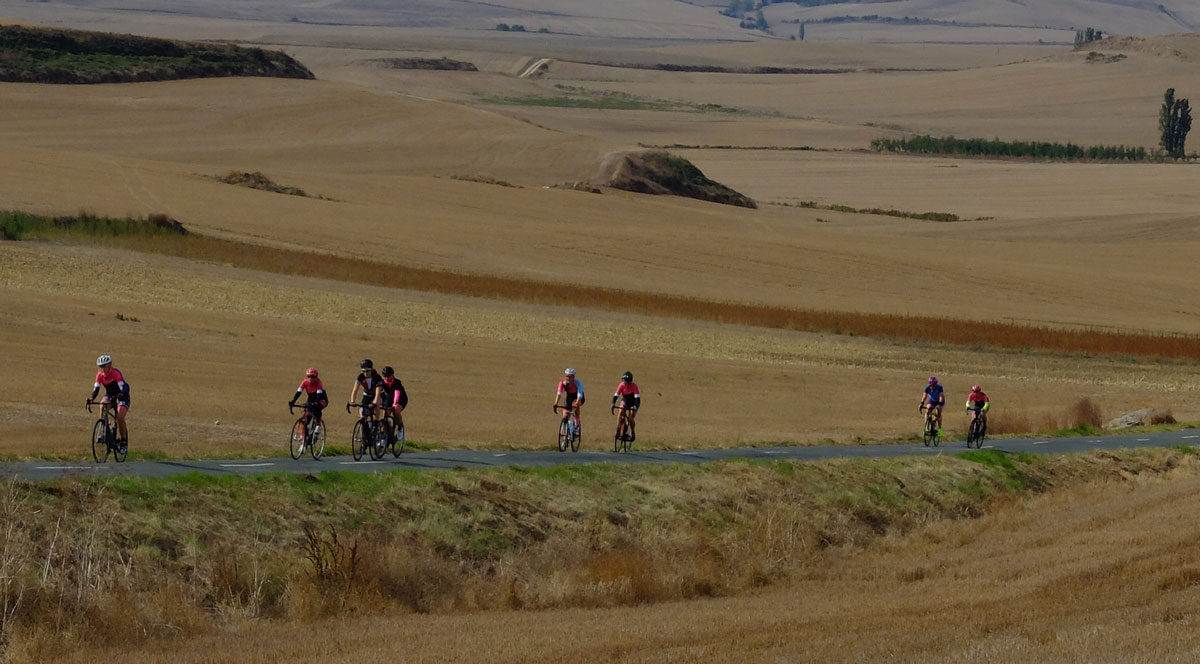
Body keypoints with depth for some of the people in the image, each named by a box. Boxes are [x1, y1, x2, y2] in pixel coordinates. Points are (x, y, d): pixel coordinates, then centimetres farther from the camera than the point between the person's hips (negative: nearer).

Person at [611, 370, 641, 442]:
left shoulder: (634, 386, -27)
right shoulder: (621, 385, -19)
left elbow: (637, 397, -32)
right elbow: (616, 395, -21)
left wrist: (635, 407, -45)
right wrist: (613, 404, -36)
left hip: (633, 403, -3)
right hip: (625, 401, 3)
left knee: (630, 418, -19)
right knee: (620, 414, -23)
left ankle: (632, 433, 4)